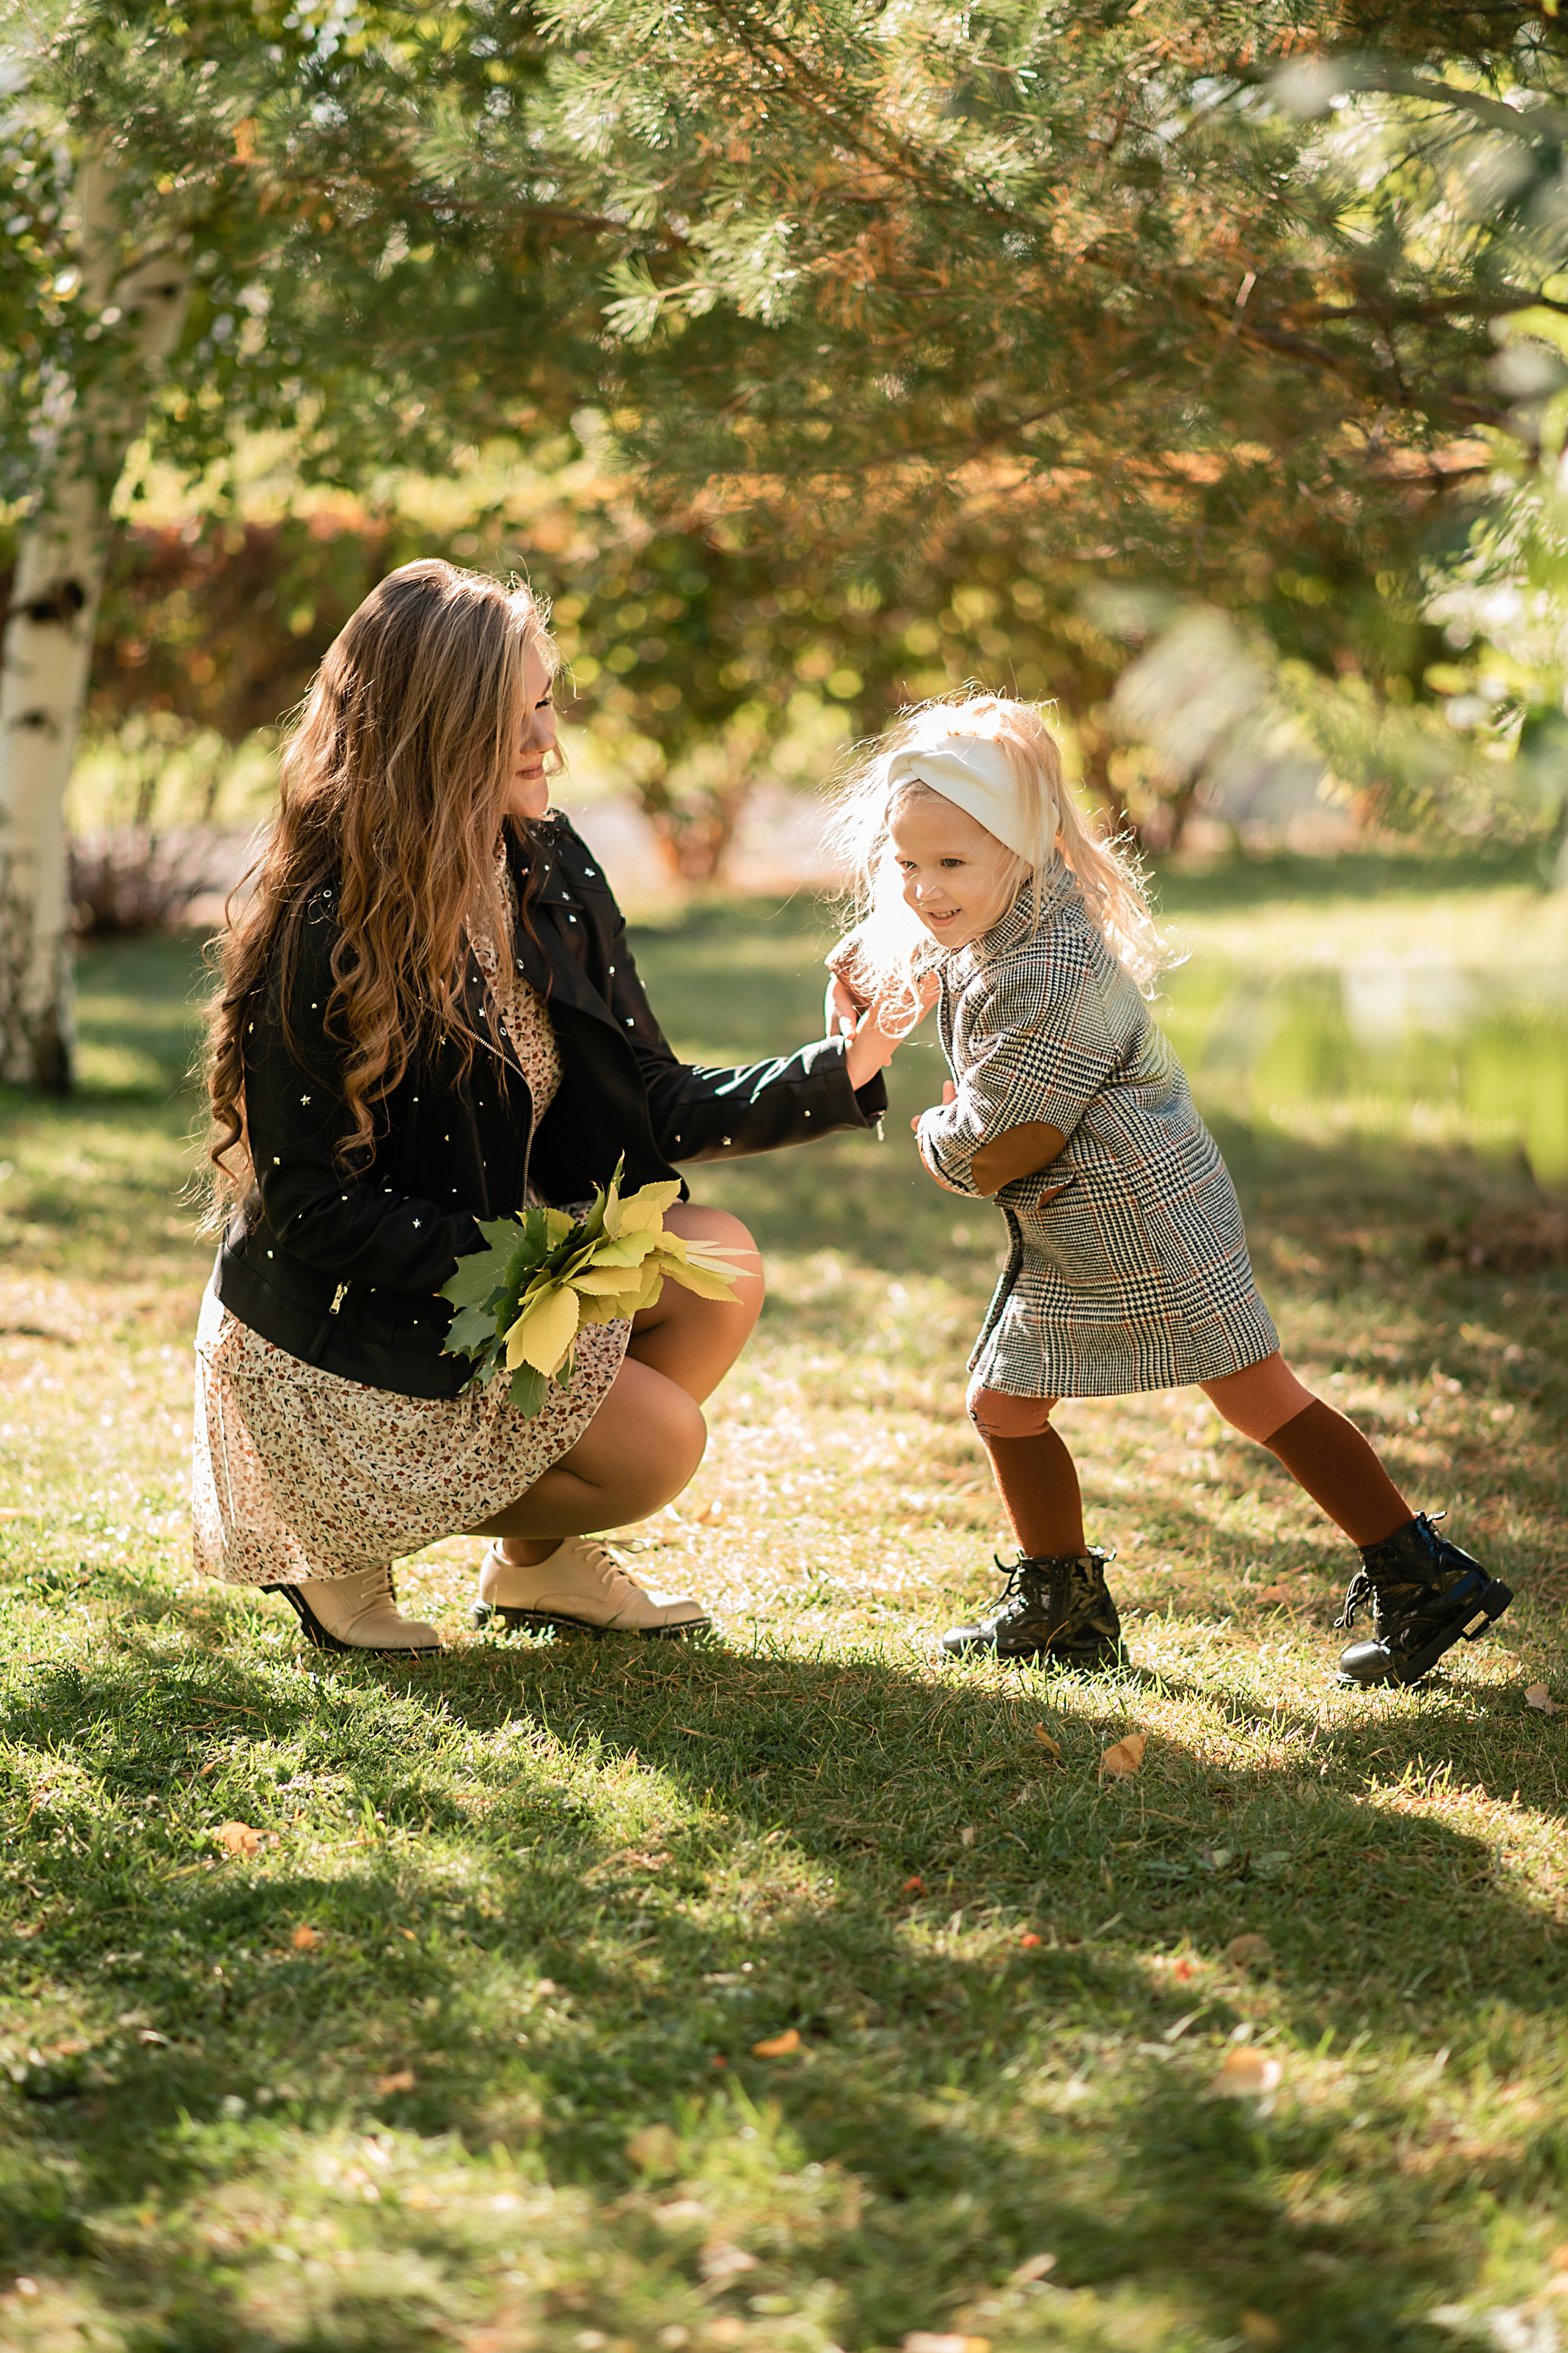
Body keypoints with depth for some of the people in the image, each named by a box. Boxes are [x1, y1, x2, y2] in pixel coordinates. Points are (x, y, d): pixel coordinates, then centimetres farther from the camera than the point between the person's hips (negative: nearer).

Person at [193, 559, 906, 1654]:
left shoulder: (549, 874, 0)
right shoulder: (325, 933, -23)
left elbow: (651, 1110, 1)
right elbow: (307, 1205, -21)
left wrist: (841, 1069, -10)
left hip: (501, 1257, 7)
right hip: (331, 1337, -7)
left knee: (717, 1266, -12)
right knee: (657, 1440, -16)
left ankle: (541, 1559, 9)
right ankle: (343, 1542, 5)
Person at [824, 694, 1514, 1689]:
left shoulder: (1049, 983, -29)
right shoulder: (984, 927, 2)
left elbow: (991, 1154, -23)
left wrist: (934, 1137, -2)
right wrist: (862, 972, 12)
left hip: (1149, 1217, -10)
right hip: (1069, 1242, 10)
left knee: (1259, 1393, -7)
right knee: (1005, 1406, 14)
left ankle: (1424, 1578, 1)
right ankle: (1065, 1607, 28)